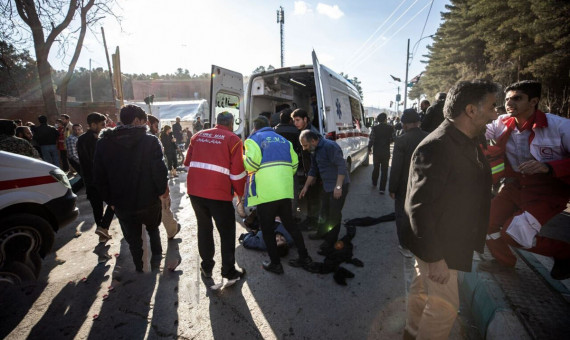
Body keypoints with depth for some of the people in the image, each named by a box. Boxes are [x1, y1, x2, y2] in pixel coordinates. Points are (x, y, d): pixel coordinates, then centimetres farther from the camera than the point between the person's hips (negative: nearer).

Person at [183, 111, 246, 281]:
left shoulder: (198, 136, 11)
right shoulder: (233, 139, -3)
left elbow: (188, 163, 15)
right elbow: (237, 172, -7)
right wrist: (240, 193, 7)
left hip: (195, 190, 5)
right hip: (219, 192, -5)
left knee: (204, 227, 21)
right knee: (227, 232, 11)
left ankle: (206, 266, 33)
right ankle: (228, 271, 20)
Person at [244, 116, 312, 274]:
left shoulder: (254, 139, 1)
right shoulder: (283, 139, 18)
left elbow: (251, 164, -14)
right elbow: (294, 163, 13)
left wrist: (243, 158, 7)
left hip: (265, 193, -6)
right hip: (285, 190, 6)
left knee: (267, 230, 9)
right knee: (290, 224, 19)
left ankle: (275, 264, 18)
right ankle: (304, 257, 26)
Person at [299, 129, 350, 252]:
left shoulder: (330, 146, -22)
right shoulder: (314, 150, 7)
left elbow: (342, 166, -25)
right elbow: (313, 170, 17)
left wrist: (338, 186, -27)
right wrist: (306, 186, 17)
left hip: (338, 186, -8)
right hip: (326, 186, 9)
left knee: (334, 214, 1)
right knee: (324, 211, 19)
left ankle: (330, 241, 16)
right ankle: (322, 233, 38)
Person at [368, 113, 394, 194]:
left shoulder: (374, 128, -9)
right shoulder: (390, 128, -7)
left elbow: (371, 139, -11)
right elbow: (392, 140, -3)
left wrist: (369, 148, 4)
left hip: (376, 152, 1)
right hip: (386, 152, -1)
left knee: (376, 168, 20)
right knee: (384, 170, 4)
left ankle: (374, 183, 35)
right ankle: (382, 189, 2)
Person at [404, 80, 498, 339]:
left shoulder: (468, 143, 4)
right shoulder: (436, 147, -27)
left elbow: (469, 189, 12)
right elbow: (419, 207, -29)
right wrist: (434, 257, -25)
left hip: (452, 239, 9)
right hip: (437, 245, -9)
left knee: (422, 289, 24)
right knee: (445, 306, 5)